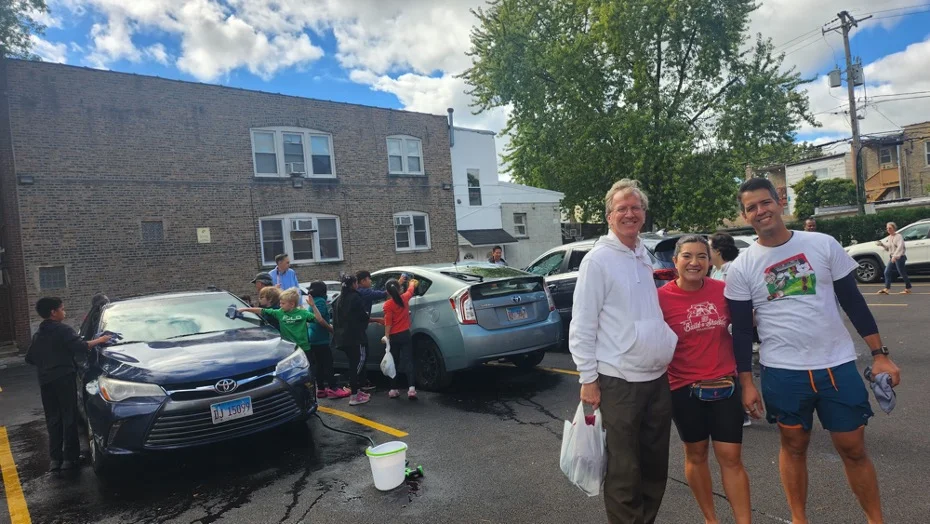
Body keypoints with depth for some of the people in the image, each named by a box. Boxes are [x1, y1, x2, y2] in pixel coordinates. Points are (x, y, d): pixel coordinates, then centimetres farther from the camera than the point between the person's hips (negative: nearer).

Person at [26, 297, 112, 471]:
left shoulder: (38, 334, 17)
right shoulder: (63, 329, -7)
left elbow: (29, 358, 22)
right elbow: (80, 347, -19)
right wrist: (99, 340, -9)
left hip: (45, 381, 7)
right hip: (63, 378, -7)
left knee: (53, 419, 10)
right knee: (69, 417, -2)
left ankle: (55, 458, 10)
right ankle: (70, 457, -1)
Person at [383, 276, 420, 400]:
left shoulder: (387, 305, -9)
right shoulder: (405, 298, 0)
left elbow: (388, 323, -11)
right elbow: (411, 289, 22)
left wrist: (386, 337, -2)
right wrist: (412, 282, 41)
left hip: (394, 337, -1)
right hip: (405, 334, 1)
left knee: (394, 363, 10)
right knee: (408, 361, -2)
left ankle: (393, 390, 14)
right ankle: (411, 388, -16)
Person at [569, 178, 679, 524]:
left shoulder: (645, 256, 11)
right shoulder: (598, 260, -11)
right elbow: (581, 327, -13)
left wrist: (668, 348, 15)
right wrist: (588, 379, -14)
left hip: (658, 378, 7)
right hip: (620, 382, -7)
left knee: (655, 465, 18)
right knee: (624, 470, 5)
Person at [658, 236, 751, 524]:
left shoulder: (723, 289, -4)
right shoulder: (661, 297, -13)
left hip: (725, 384, 2)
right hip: (684, 388, -1)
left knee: (731, 457, 6)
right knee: (696, 454, 15)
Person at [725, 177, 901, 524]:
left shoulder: (824, 244, -1)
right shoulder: (741, 267, -3)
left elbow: (853, 301, 4)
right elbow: (741, 329, 0)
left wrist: (879, 354, 1)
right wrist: (745, 382, -1)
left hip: (838, 365, 1)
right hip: (782, 372, 0)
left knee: (853, 448, 10)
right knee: (794, 446, 13)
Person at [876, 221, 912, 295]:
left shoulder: (898, 236, -10)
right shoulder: (888, 238, 12)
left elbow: (900, 247, -22)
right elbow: (887, 248, 18)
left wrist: (895, 256, -31)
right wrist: (882, 244, 1)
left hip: (899, 257, -8)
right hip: (892, 257, 8)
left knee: (902, 273, -2)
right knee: (887, 272, 1)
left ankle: (908, 289, 10)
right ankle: (886, 289, 1)